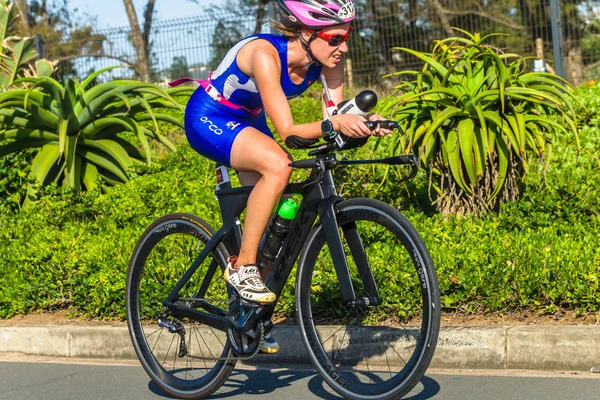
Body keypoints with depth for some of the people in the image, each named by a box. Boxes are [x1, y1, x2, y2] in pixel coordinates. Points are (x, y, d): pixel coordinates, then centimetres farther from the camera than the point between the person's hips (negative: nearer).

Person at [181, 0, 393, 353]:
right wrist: (334, 124, -52)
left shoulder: (326, 60, -15)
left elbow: (335, 117, -16)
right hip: (208, 119, -8)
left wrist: (364, 125, -36)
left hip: (248, 123, 8)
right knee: (278, 166, -32)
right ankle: (242, 267, -21)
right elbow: (287, 130, -37)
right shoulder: (266, 55, -34)